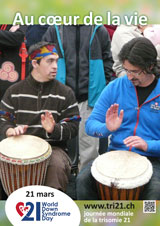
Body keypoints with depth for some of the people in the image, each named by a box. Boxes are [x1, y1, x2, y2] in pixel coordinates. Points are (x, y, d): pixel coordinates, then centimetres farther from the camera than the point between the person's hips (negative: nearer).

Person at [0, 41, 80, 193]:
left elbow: (73, 126, 2)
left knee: (58, 166, -32)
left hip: (53, 147, -1)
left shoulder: (65, 93, 7)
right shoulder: (15, 91, 11)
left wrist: (53, 129, -19)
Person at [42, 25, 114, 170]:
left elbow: (107, 62, 8)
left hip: (89, 97, -1)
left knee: (89, 141, 5)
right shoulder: (55, 30, 5)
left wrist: (103, 91, 3)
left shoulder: (99, 31, 5)